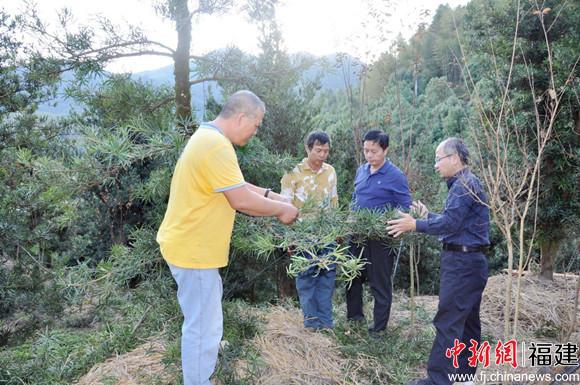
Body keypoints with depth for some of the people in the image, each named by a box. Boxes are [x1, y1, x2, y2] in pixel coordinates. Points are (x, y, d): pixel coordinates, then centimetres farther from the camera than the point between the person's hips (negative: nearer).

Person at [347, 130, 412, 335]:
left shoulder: (396, 176, -12)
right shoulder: (361, 171, 7)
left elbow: (405, 210, -10)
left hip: (381, 238, -6)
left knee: (380, 284, 7)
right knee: (353, 277, 16)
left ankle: (379, 328, 21)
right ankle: (354, 317, 34)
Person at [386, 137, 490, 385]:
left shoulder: (464, 184, -15)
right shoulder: (465, 183, 17)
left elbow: (449, 223, -22)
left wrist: (416, 225, -15)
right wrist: (427, 215, 17)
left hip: (462, 263, -11)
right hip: (468, 261, 11)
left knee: (448, 322, -7)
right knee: (467, 321, 15)